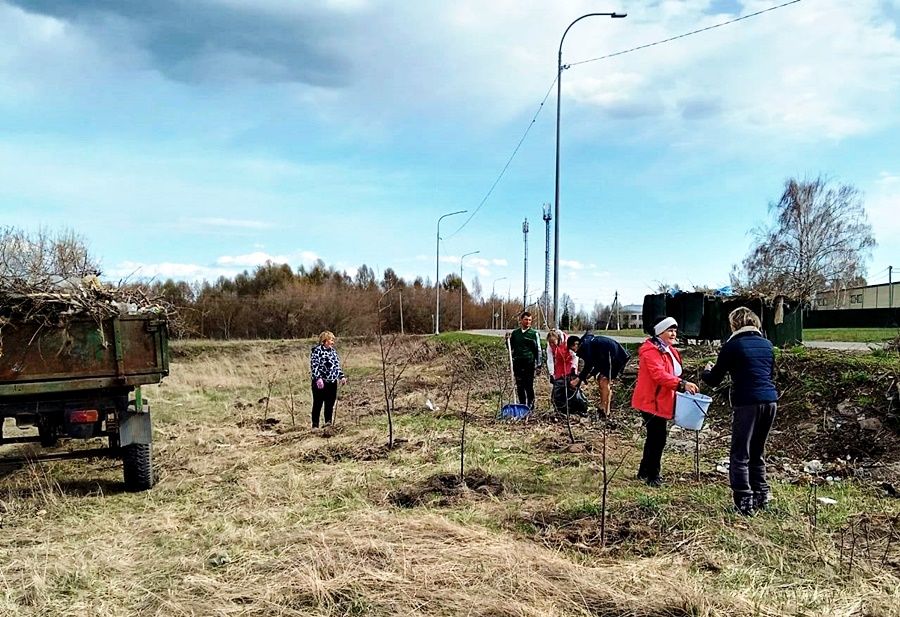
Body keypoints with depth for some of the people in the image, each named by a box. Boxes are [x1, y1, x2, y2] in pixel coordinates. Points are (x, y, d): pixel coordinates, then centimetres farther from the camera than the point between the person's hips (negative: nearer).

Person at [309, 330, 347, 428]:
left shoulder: (333, 351, 16)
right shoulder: (317, 350, -7)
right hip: (320, 382, -7)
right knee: (318, 404, 0)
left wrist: (342, 376, 13)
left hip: (332, 382, 7)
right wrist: (318, 378, -24)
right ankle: (315, 425, 6)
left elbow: (337, 365, 22)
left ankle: (328, 422, 18)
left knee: (330, 403, 9)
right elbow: (314, 366, -14)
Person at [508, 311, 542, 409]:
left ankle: (530, 404, 8)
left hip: (530, 363, -3)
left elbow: (538, 349, 3)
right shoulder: (515, 333, 10)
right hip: (517, 363, 3)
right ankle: (522, 405, 16)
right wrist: (508, 340, -2)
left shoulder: (534, 333, 2)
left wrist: (538, 364, -2)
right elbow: (510, 348, 17)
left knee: (529, 385, -3)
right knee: (519, 386, 6)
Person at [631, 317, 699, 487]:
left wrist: (683, 386, 6)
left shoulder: (669, 351, 17)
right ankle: (652, 476, 2)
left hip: (662, 401, 10)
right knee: (657, 437, -8)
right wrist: (682, 384, -36)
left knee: (656, 437, 16)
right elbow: (659, 375, -29)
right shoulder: (651, 351, -17)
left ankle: (644, 471, 29)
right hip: (651, 401, -10)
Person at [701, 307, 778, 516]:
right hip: (770, 401, 6)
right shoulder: (767, 345, 14)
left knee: (740, 455, 1)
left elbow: (714, 380, 1)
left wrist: (706, 371, 23)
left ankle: (745, 502, -1)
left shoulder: (732, 345, -3)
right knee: (757, 452, 20)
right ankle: (761, 496, 24)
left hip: (747, 403, -6)